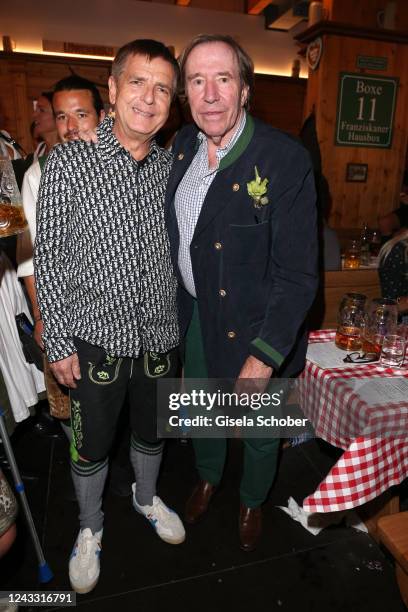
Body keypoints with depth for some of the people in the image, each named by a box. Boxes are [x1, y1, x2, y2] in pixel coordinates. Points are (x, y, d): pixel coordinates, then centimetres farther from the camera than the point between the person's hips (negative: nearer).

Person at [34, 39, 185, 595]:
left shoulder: (171, 166, 2)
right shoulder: (69, 162, -10)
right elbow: (49, 259, -8)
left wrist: (182, 317, 10)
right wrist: (58, 342, -9)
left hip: (161, 335, 4)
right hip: (95, 338, -3)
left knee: (152, 430, 23)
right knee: (91, 445, 16)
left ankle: (146, 496, 54)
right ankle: (90, 528, 46)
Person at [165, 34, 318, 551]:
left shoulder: (286, 160, -22)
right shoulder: (182, 145, -2)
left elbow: (298, 274, -21)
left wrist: (263, 357, -22)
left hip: (255, 328, -5)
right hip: (196, 314, 6)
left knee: (259, 429, 20)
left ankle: (253, 501, 53)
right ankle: (207, 477, 60)